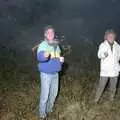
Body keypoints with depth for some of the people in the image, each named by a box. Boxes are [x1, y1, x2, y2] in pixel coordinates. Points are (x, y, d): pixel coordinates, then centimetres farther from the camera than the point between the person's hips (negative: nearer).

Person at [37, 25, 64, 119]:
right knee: (45, 94, -2)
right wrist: (44, 55, -58)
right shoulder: (43, 45, -15)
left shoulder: (56, 45, 7)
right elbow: (39, 57, -35)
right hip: (46, 74, -6)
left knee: (54, 93, 17)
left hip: (55, 73, 7)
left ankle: (49, 109, 37)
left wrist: (61, 59, -4)